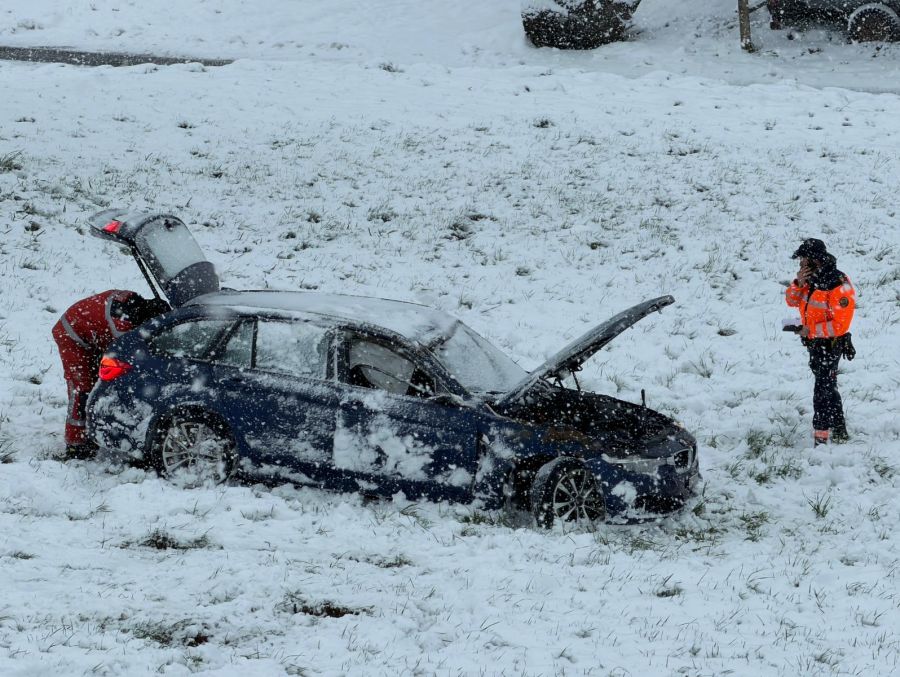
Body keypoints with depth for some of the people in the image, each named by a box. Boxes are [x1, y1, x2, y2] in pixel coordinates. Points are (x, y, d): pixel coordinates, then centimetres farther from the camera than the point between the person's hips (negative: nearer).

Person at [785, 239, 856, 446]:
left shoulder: (839, 286, -25)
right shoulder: (811, 278, 0)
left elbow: (840, 325, -26)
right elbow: (792, 301, 4)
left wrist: (810, 331, -21)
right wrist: (798, 283, -15)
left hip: (830, 344, -9)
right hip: (814, 343, 9)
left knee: (823, 391, -9)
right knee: (828, 387, 21)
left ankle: (821, 439, -6)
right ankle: (839, 432, 34)